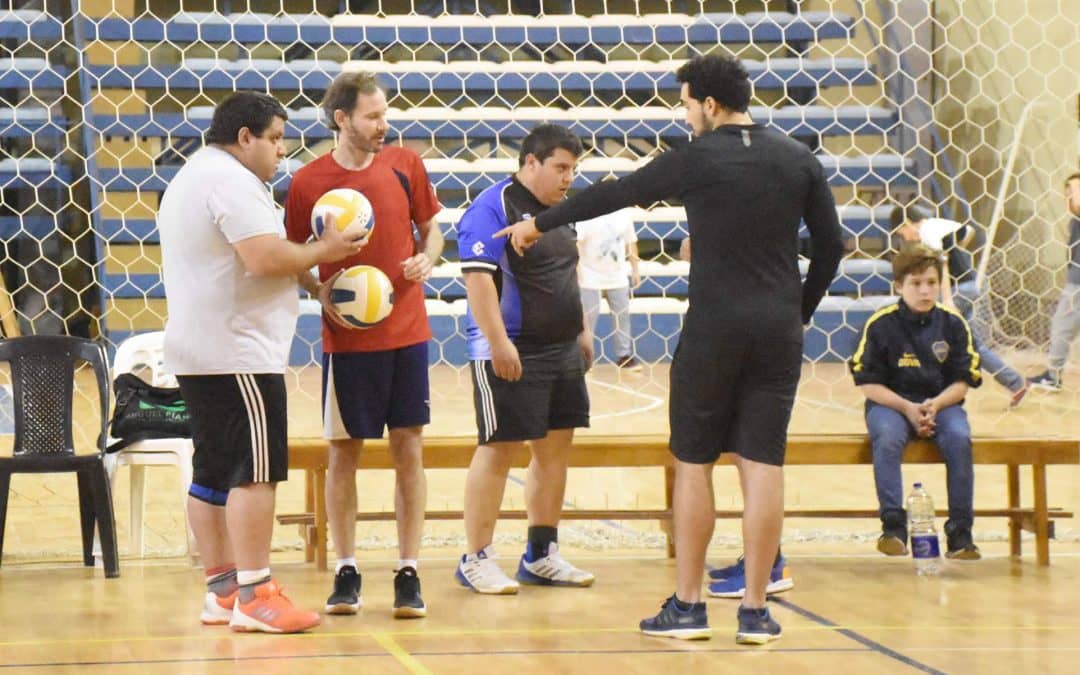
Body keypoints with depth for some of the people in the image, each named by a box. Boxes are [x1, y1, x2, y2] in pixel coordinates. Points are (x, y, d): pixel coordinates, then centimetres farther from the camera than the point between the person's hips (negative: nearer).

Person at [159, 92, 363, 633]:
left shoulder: (188, 179, 21)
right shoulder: (232, 181, -14)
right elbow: (267, 258, -24)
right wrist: (322, 251, -8)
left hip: (195, 351, 11)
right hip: (238, 353, -11)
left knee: (214, 474, 10)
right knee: (255, 471, -11)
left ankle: (221, 590, 13)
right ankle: (255, 598, -14)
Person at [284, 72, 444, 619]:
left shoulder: (405, 164, 1)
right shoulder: (309, 182, -5)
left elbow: (432, 226, 12)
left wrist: (427, 259, -8)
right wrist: (319, 290, -14)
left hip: (407, 332, 2)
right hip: (347, 339, -2)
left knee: (408, 449, 3)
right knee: (344, 451, 3)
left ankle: (408, 573, 9)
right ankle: (346, 572, 13)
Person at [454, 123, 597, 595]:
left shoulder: (560, 210, 14)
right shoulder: (494, 208, -13)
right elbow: (478, 277, -20)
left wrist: (582, 330, 21)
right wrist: (499, 343, -25)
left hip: (562, 351, 9)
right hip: (510, 353, -9)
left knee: (555, 449, 10)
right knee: (499, 449, -5)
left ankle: (541, 555, 20)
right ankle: (476, 560, 1)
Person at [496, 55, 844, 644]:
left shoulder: (696, 159, -4)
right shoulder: (798, 159, 6)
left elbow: (613, 195, 5)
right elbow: (830, 246, 8)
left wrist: (540, 224, 17)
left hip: (713, 330, -3)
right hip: (779, 331, 3)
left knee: (693, 464, 7)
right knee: (762, 465, 3)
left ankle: (687, 605, 10)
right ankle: (754, 611, 4)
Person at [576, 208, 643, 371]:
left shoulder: (624, 213, 4)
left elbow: (631, 242, 12)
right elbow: (577, 242, -17)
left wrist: (635, 269, 12)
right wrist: (577, 269, -25)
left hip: (618, 278, 5)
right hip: (591, 278, -5)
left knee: (623, 316, 8)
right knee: (588, 317, -1)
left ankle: (625, 356, 18)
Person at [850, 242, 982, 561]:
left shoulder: (952, 323, -1)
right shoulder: (881, 324, -6)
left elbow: (962, 382, 2)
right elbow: (869, 384, -4)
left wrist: (935, 404, -17)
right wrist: (907, 408, -16)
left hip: (942, 403, 2)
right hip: (891, 403, -1)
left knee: (959, 439, -29)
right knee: (887, 439, -34)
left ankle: (960, 530, -21)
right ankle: (893, 525, -28)